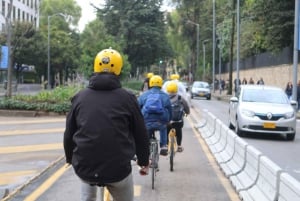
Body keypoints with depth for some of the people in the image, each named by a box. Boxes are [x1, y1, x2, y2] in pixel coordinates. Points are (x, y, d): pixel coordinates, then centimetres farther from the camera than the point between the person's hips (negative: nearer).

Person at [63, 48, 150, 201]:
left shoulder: (80, 97, 4)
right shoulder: (127, 98, -3)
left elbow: (69, 133, 12)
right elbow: (140, 134, 5)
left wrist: (70, 158, 30)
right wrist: (144, 161, 21)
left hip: (84, 167, 3)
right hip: (118, 169, -2)